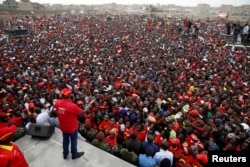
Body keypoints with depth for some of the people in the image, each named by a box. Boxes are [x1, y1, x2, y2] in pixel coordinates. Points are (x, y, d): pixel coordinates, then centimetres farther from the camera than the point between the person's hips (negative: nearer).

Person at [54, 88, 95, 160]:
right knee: (73, 140, 19)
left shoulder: (57, 102, -17)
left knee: (65, 140, 26)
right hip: (72, 127, -5)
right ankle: (74, 154, 39)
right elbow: (82, 112, -19)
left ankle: (65, 154, 45)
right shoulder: (72, 106, -34)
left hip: (63, 126, 5)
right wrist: (90, 103, -9)